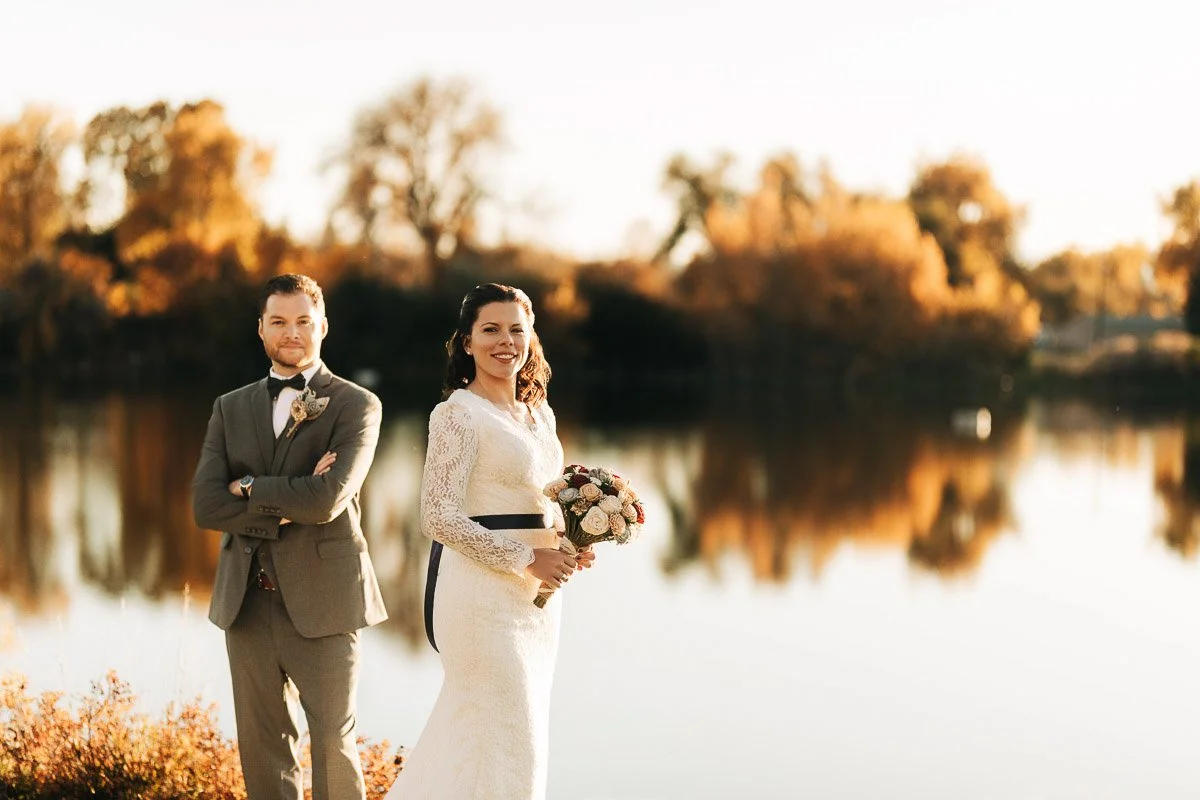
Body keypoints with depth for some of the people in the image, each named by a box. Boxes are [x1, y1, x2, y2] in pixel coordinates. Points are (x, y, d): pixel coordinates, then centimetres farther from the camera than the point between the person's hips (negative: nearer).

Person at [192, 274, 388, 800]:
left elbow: (327, 500, -17)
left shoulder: (357, 406, -2)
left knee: (333, 745, 0)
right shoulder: (230, 409, 11)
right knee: (262, 748, 9)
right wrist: (287, 507, -11)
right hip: (247, 602, 4)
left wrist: (251, 490, -5)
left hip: (322, 603, -4)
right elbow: (206, 506, -2)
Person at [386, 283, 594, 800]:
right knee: (506, 742, -3)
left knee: (466, 734, 14)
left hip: (538, 596, 7)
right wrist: (528, 559, -17)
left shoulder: (540, 415, 13)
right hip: (485, 593, -7)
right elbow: (440, 518, -16)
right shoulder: (458, 413, -10)